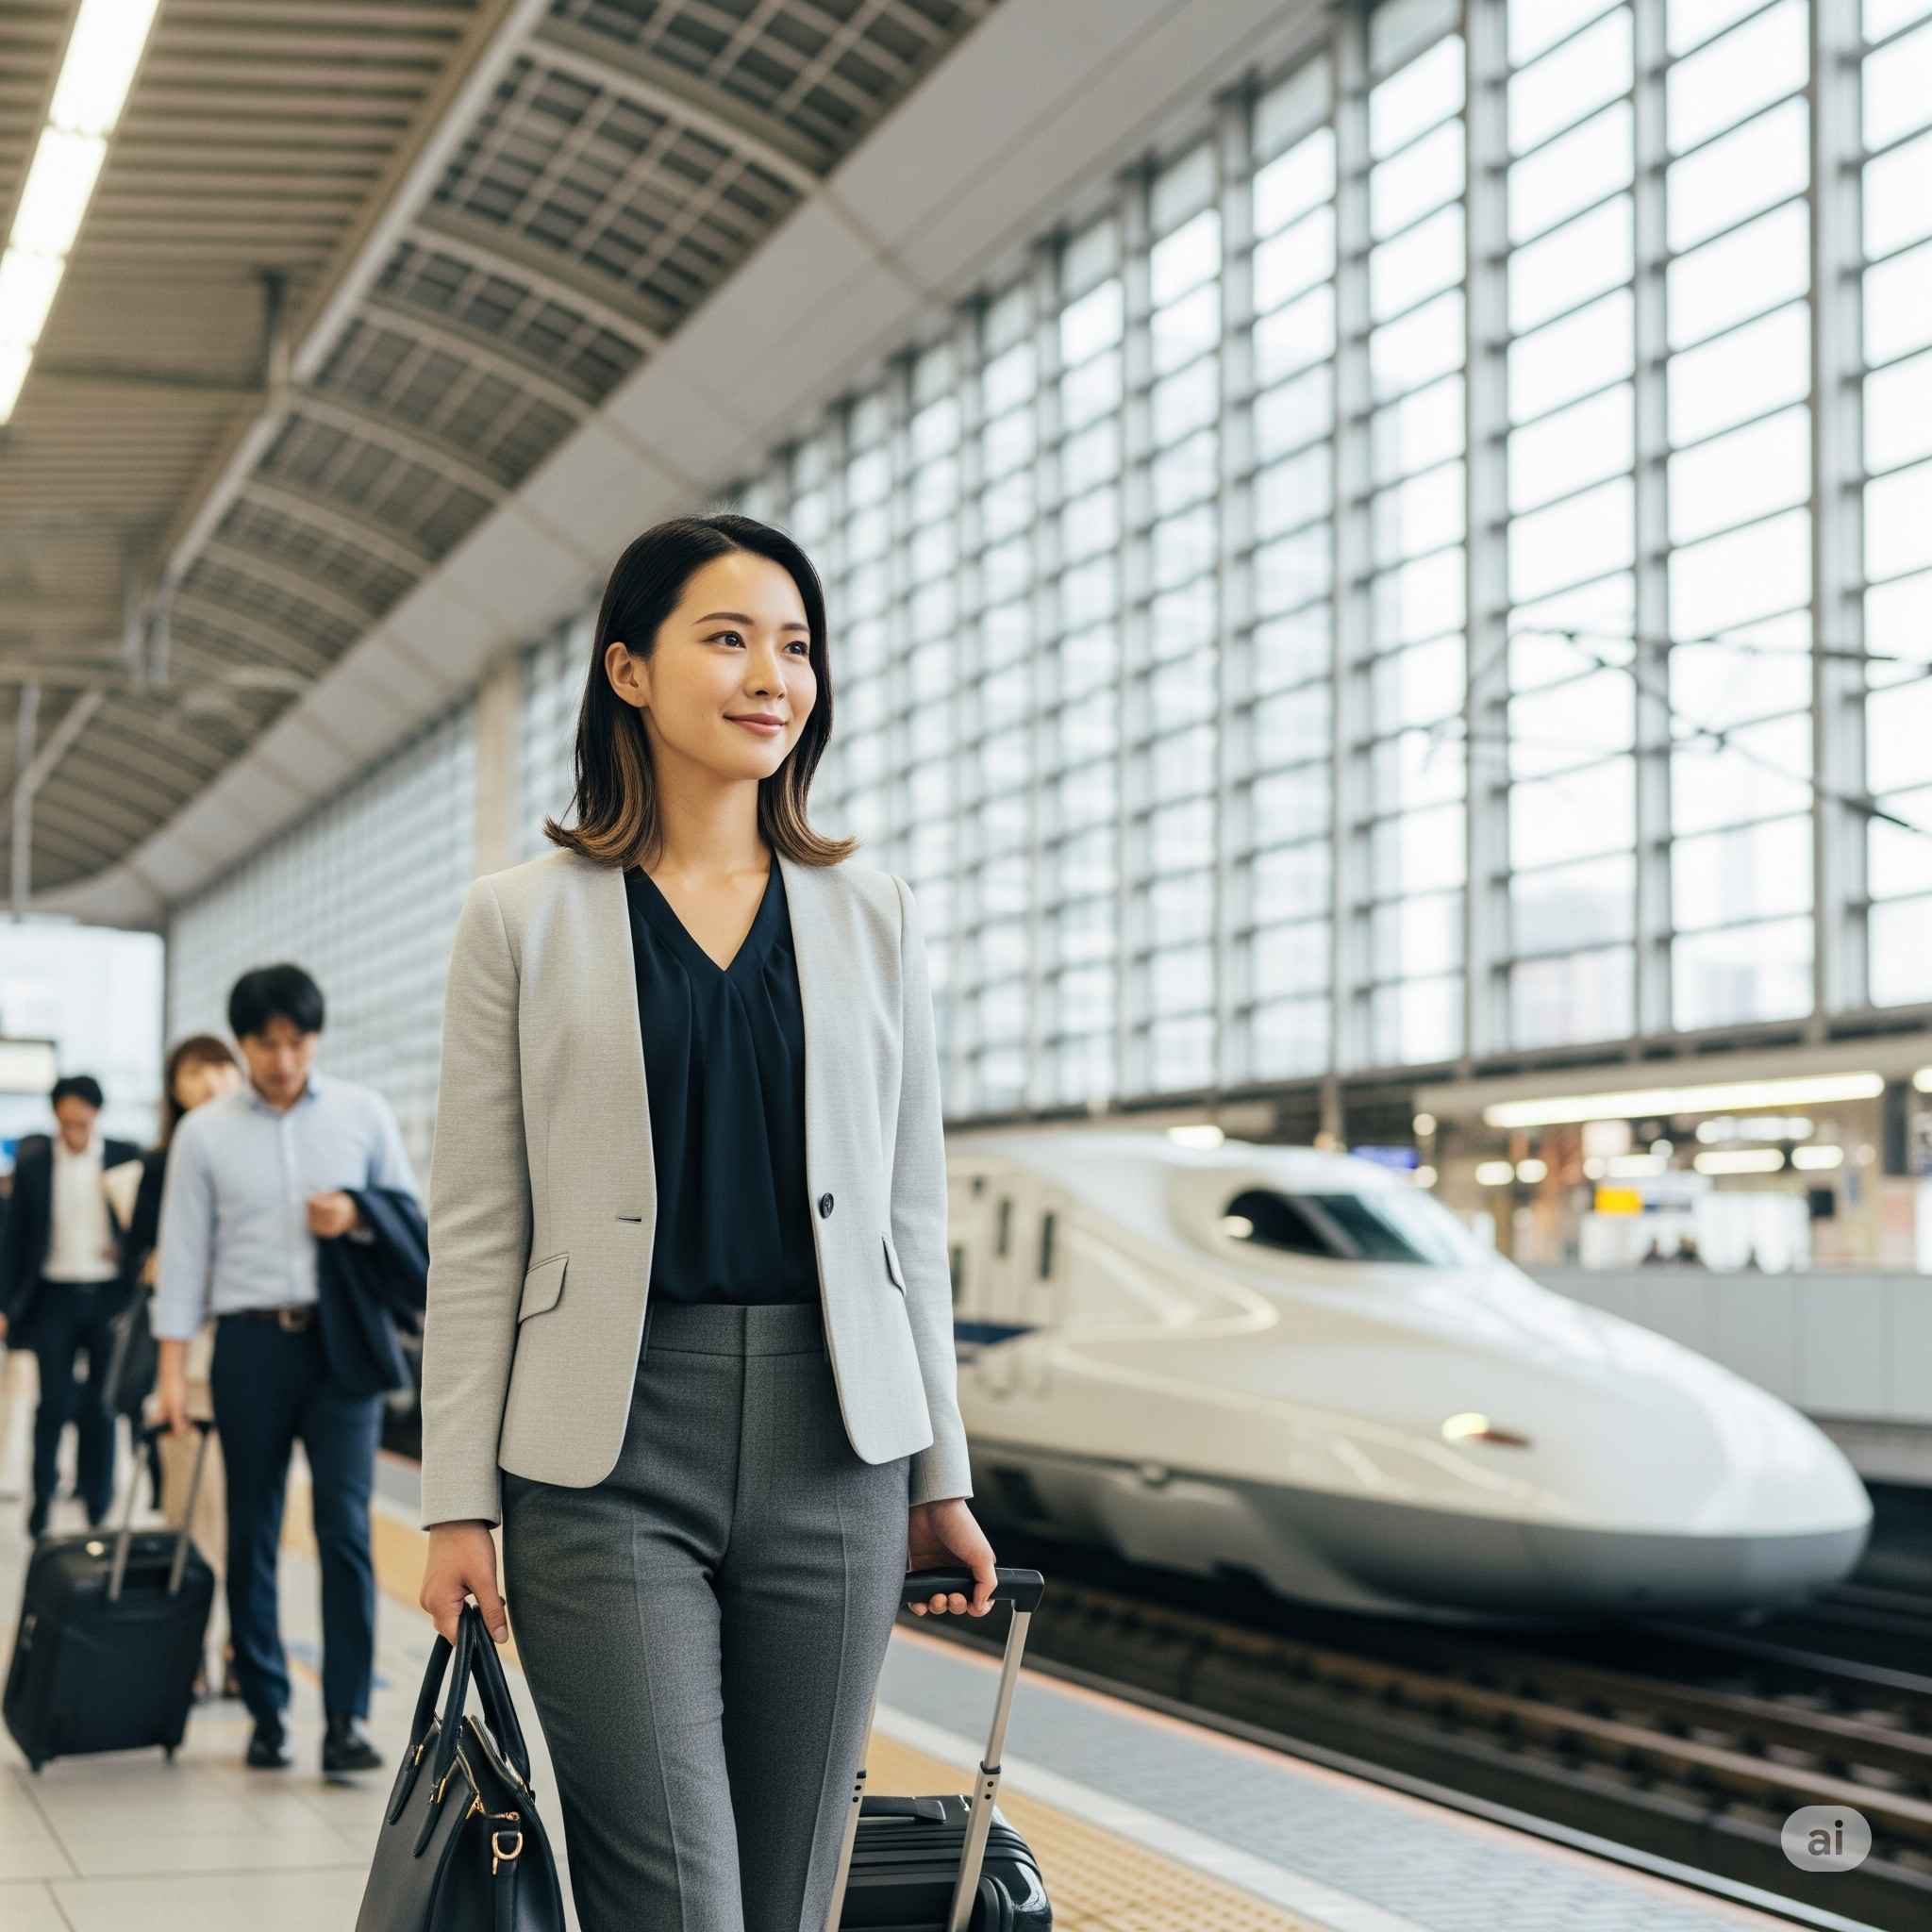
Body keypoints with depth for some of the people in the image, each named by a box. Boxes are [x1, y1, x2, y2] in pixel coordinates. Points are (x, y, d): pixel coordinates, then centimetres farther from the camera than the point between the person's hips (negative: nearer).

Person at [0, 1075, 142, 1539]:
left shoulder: (126, 1157, 1)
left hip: (108, 1296, 0)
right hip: (55, 1296, 0)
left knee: (102, 1407, 3)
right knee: (54, 1402, -4)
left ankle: (98, 1508, 13)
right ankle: (41, 1496, 12)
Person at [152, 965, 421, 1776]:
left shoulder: (364, 1114, 5)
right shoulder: (204, 1132, 3)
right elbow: (183, 1251, 2)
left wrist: (357, 1216, -9)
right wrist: (172, 1368, -3)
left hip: (343, 1338, 0)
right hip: (252, 1342, 0)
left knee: (345, 1526, -8)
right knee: (252, 1532, 6)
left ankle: (347, 1717, -7)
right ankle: (266, 1712, 16)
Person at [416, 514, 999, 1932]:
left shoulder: (873, 918, 11)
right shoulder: (526, 920, 4)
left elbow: (912, 1215, 13)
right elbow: (477, 1232, 2)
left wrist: (941, 1479, 11)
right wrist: (459, 1503, -2)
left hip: (830, 1445, 3)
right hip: (607, 1455, -3)